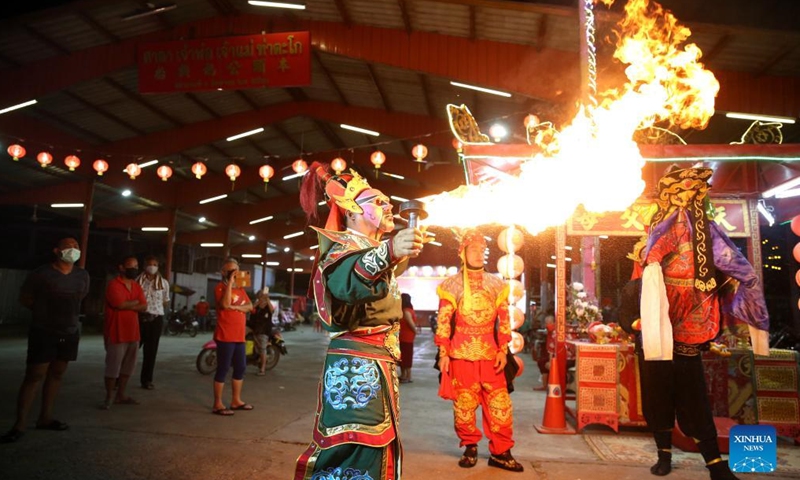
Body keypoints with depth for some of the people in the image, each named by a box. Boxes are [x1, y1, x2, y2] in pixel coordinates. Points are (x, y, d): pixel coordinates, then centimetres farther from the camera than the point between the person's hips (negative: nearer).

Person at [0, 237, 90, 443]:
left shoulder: (82, 276, 4)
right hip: (44, 333, -5)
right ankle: (19, 425, -1)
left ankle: (45, 418, 21)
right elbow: (25, 299, -1)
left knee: (56, 374, 11)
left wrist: (65, 311, 10)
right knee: (33, 376, -6)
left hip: (70, 333, 5)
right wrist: (46, 312, 5)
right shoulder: (41, 274, -12)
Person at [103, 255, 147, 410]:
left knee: (128, 366, 12)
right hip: (116, 333, -7)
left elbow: (144, 307, 4)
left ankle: (121, 395, 22)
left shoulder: (137, 287, 12)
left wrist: (128, 306, -12)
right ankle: (109, 397, 10)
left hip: (133, 332, 7)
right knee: (113, 366, -1)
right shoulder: (113, 285, -10)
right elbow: (120, 304, -22)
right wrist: (136, 302, -5)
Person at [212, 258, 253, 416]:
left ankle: (236, 400, 26)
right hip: (225, 336, -8)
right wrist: (230, 282, -21)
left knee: (240, 367, 14)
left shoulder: (240, 289, 16)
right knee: (223, 369, -5)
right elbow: (225, 304, -24)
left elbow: (250, 306, 5)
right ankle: (217, 404, 3)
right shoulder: (220, 287, -7)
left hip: (239, 336, 8)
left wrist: (235, 307, -13)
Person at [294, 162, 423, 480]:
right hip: (357, 367, -10)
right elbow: (345, 282, -38)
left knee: (376, 451, 15)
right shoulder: (347, 246, -12)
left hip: (375, 366, 10)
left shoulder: (373, 249, 19)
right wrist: (388, 253, -55)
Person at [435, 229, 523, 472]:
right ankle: (469, 447, 22)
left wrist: (503, 351, 1)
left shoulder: (496, 285, 9)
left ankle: (500, 452, 13)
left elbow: (504, 320, 9)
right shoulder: (451, 285, 0)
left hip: (490, 354, 2)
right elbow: (443, 322, -2)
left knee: (500, 404, 2)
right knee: (464, 404, 5)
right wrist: (443, 354, -6)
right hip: (461, 354, -2)